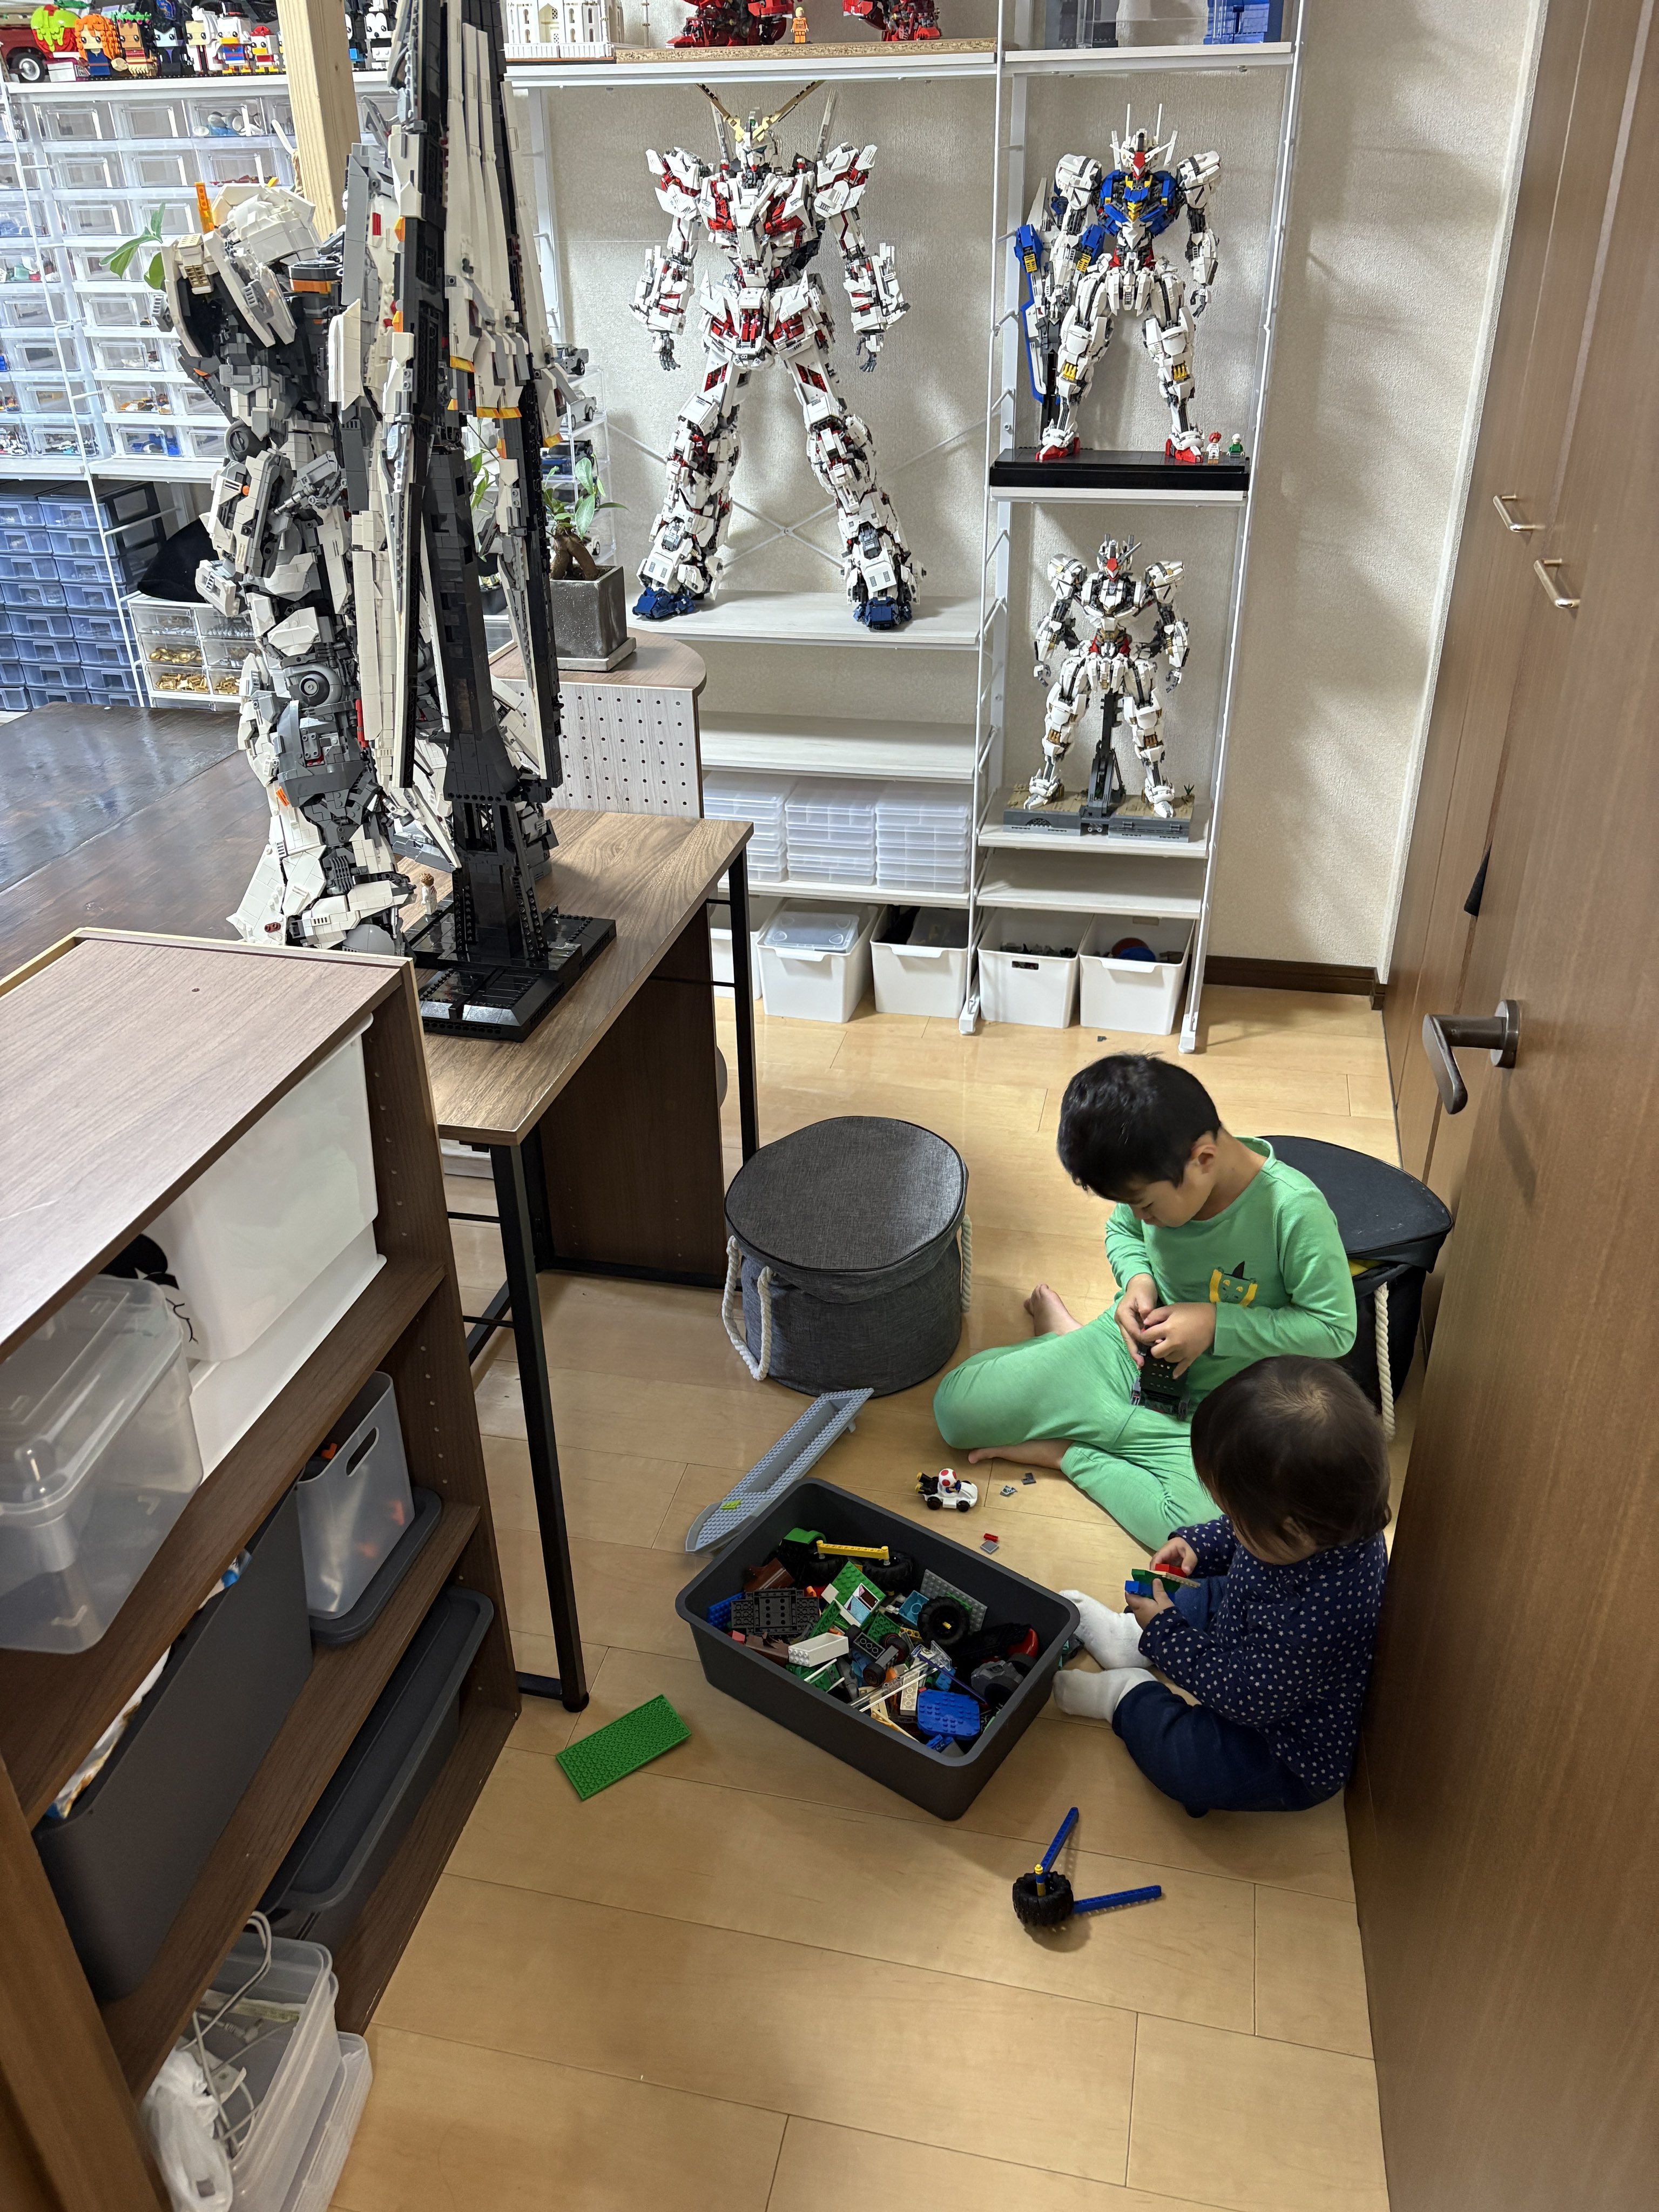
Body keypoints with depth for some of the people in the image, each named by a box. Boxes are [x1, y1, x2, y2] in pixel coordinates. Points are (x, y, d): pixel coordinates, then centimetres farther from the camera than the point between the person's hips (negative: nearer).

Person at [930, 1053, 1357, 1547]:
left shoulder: (1294, 1210, -27)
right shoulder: (1160, 1174, -13)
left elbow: (1335, 1327, -17)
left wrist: (1217, 1323, -25)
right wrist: (1137, 1279, -12)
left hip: (1208, 1402, -3)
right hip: (1126, 1351, 4)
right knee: (956, 1406, -7)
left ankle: (1065, 1452, -8)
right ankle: (1062, 1335, 18)